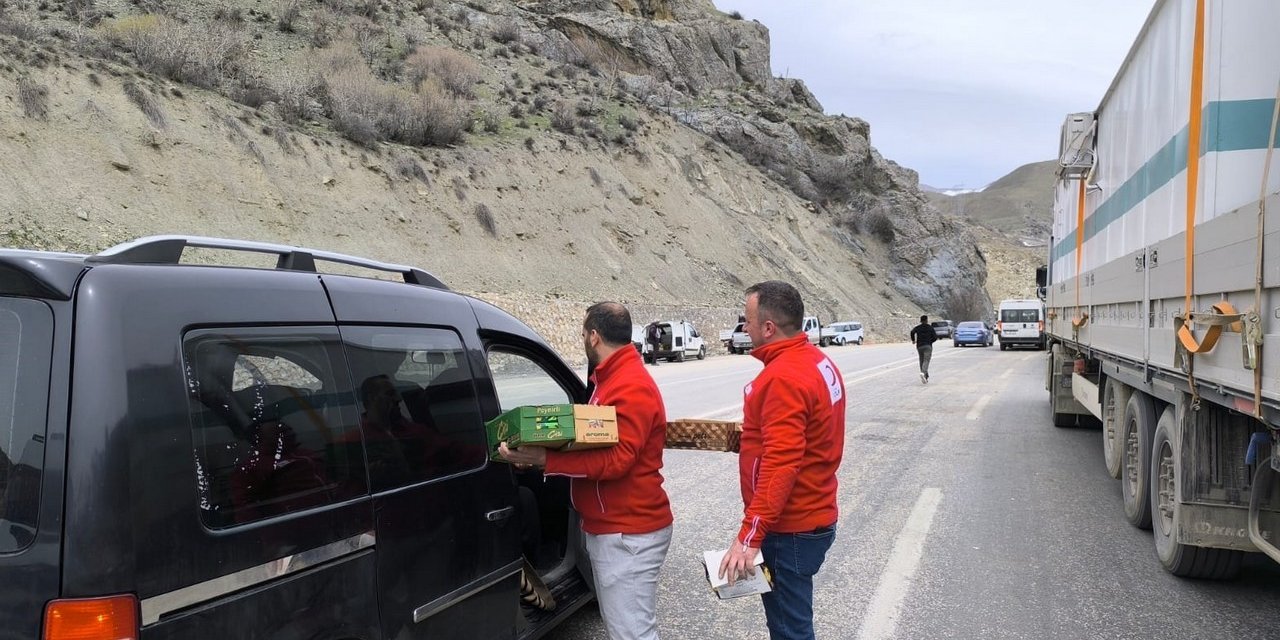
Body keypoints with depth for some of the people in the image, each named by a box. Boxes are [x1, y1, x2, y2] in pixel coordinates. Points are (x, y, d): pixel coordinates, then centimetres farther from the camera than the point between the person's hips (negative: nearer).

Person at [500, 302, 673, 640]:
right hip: (607, 528, 10)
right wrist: (546, 450, 5)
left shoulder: (632, 387, -19)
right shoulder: (615, 378, 15)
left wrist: (545, 459, -32)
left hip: (628, 534, -10)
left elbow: (617, 459, -28)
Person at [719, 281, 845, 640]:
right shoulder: (818, 362, 8)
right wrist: (747, 438, 15)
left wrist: (749, 536, -28)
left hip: (789, 530, -10)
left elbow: (780, 465, -29)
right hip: (812, 518, 10)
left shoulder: (784, 377, -23)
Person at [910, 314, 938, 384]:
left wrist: (913, 340, 3)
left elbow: (912, 332, -12)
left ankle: (926, 377, 17)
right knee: (926, 361, -13)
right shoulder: (930, 327, 7)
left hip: (919, 346, 3)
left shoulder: (917, 327, 9)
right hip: (928, 346, -2)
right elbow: (935, 337, 1)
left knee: (922, 361, 13)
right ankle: (923, 373, -38)